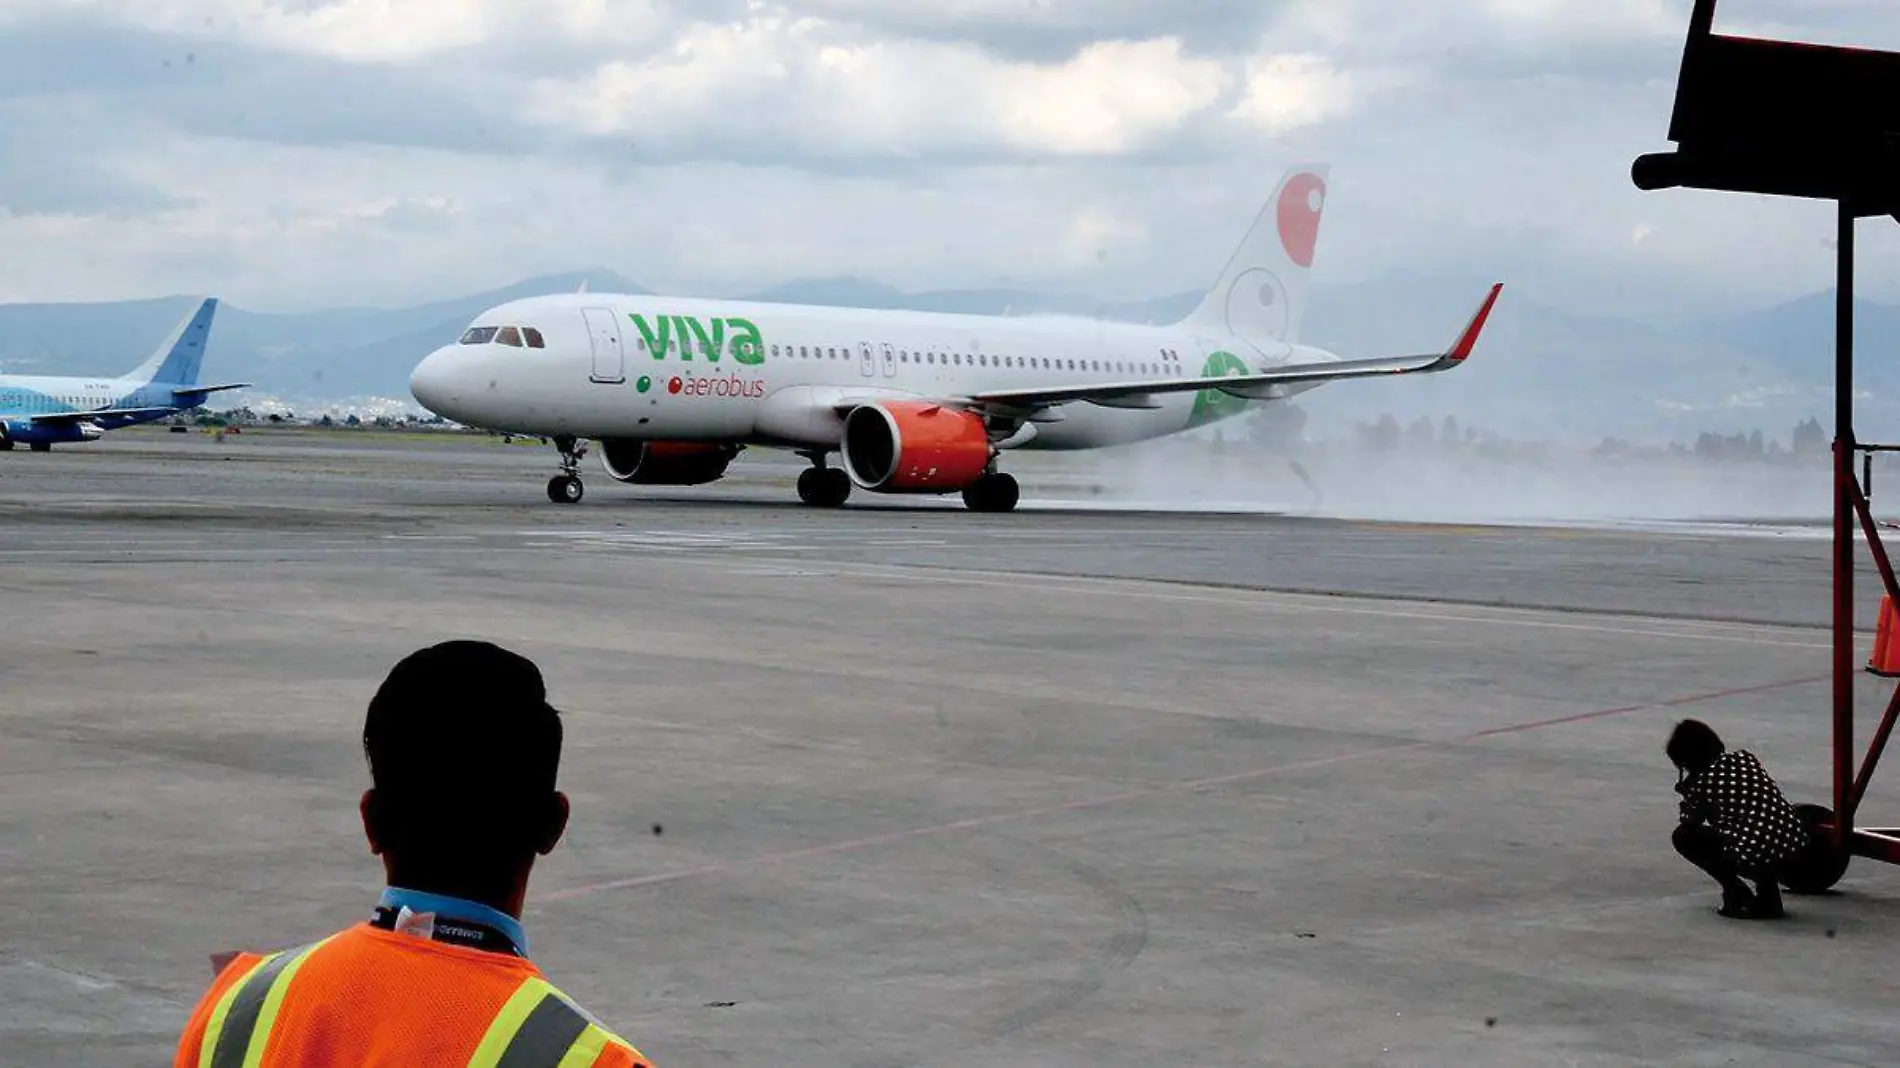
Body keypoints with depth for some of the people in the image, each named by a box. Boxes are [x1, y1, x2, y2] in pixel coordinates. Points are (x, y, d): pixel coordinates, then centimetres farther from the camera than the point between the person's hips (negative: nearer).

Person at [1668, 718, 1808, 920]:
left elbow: (1690, 826, 15)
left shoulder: (1699, 784, 0)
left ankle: (1736, 893, 7)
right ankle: (1768, 895, 26)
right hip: (1795, 845, 6)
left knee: (1682, 837, 15)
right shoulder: (1745, 757, 14)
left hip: (1752, 856, -6)